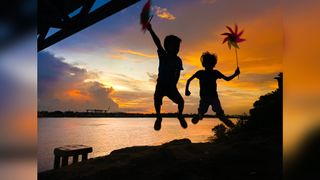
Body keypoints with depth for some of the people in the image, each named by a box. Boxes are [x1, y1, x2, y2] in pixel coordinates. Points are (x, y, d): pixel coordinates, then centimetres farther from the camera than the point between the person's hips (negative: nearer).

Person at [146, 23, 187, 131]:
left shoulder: (178, 60, 1)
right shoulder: (163, 55, -1)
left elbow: (177, 74, -6)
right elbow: (158, 43, -15)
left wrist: (173, 84, -22)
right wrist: (150, 30, -26)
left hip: (171, 86, 1)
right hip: (160, 85, 0)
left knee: (180, 101, -13)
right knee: (157, 99, -23)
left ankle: (180, 115, 17)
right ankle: (158, 117, 3)